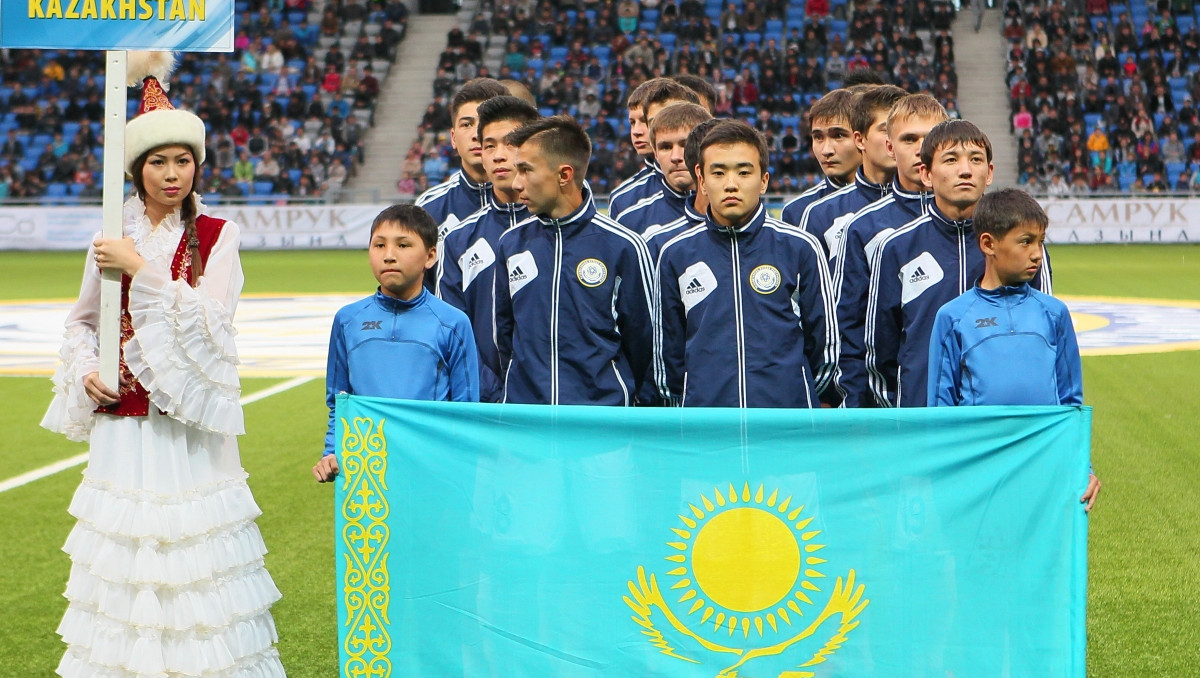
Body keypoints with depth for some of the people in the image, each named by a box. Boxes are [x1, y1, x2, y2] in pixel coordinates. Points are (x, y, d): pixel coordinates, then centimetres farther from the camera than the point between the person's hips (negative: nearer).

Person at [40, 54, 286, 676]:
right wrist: (86, 370, 0)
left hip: (188, 424, -3)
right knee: (121, 554, 2)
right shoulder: (112, 238, 8)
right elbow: (81, 321, 18)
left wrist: (143, 271, -16)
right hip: (121, 421, 3)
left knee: (193, 549, -4)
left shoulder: (217, 237, 0)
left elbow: (211, 321, -13)